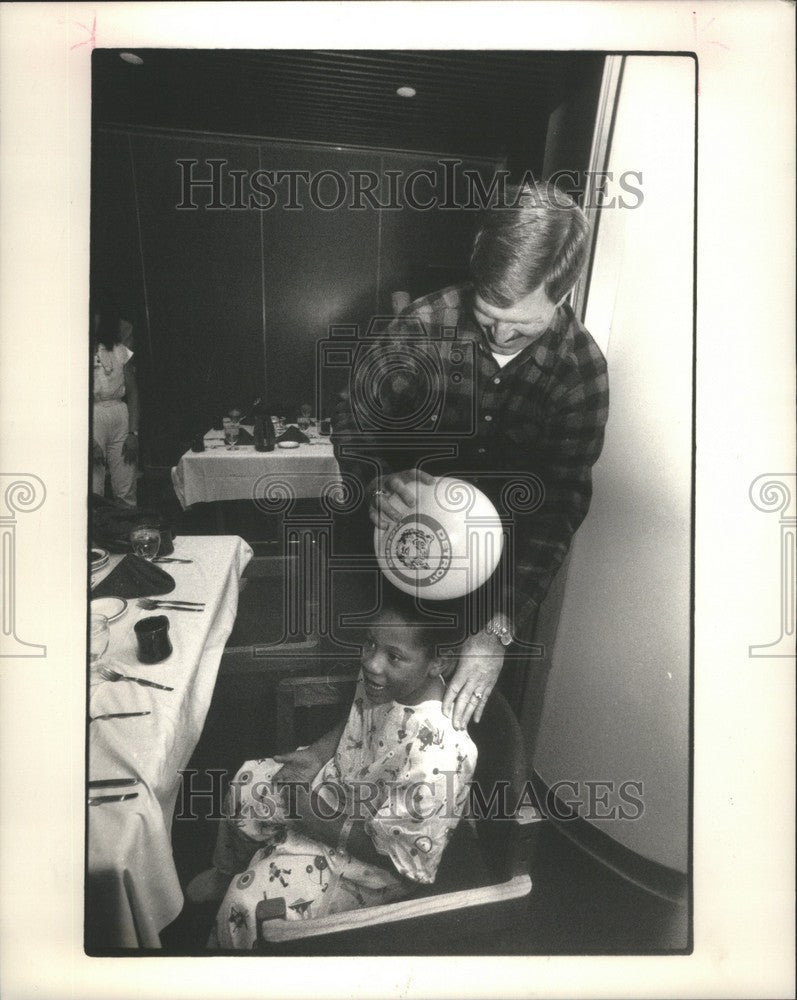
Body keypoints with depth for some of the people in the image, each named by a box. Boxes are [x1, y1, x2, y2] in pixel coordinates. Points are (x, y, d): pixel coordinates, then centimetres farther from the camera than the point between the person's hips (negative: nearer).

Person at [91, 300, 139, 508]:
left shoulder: (120, 351, 13)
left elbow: (133, 392, 11)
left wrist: (133, 432, 0)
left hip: (122, 416, 4)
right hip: (92, 417, -4)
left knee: (126, 493, 4)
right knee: (93, 497, -4)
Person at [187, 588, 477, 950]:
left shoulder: (437, 754, -39)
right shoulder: (381, 679, -17)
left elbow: (383, 847, -27)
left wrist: (308, 810, -20)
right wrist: (315, 755, -8)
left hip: (374, 863, -7)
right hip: (342, 787, 8)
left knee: (249, 901, -12)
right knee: (247, 783, 13)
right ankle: (228, 872, 44)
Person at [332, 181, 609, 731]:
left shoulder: (581, 369, -20)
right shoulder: (430, 323, -22)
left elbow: (559, 506, -24)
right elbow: (355, 415, -11)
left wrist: (502, 629, -34)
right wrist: (377, 480, -35)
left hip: (499, 560, 0)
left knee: (472, 700, 15)